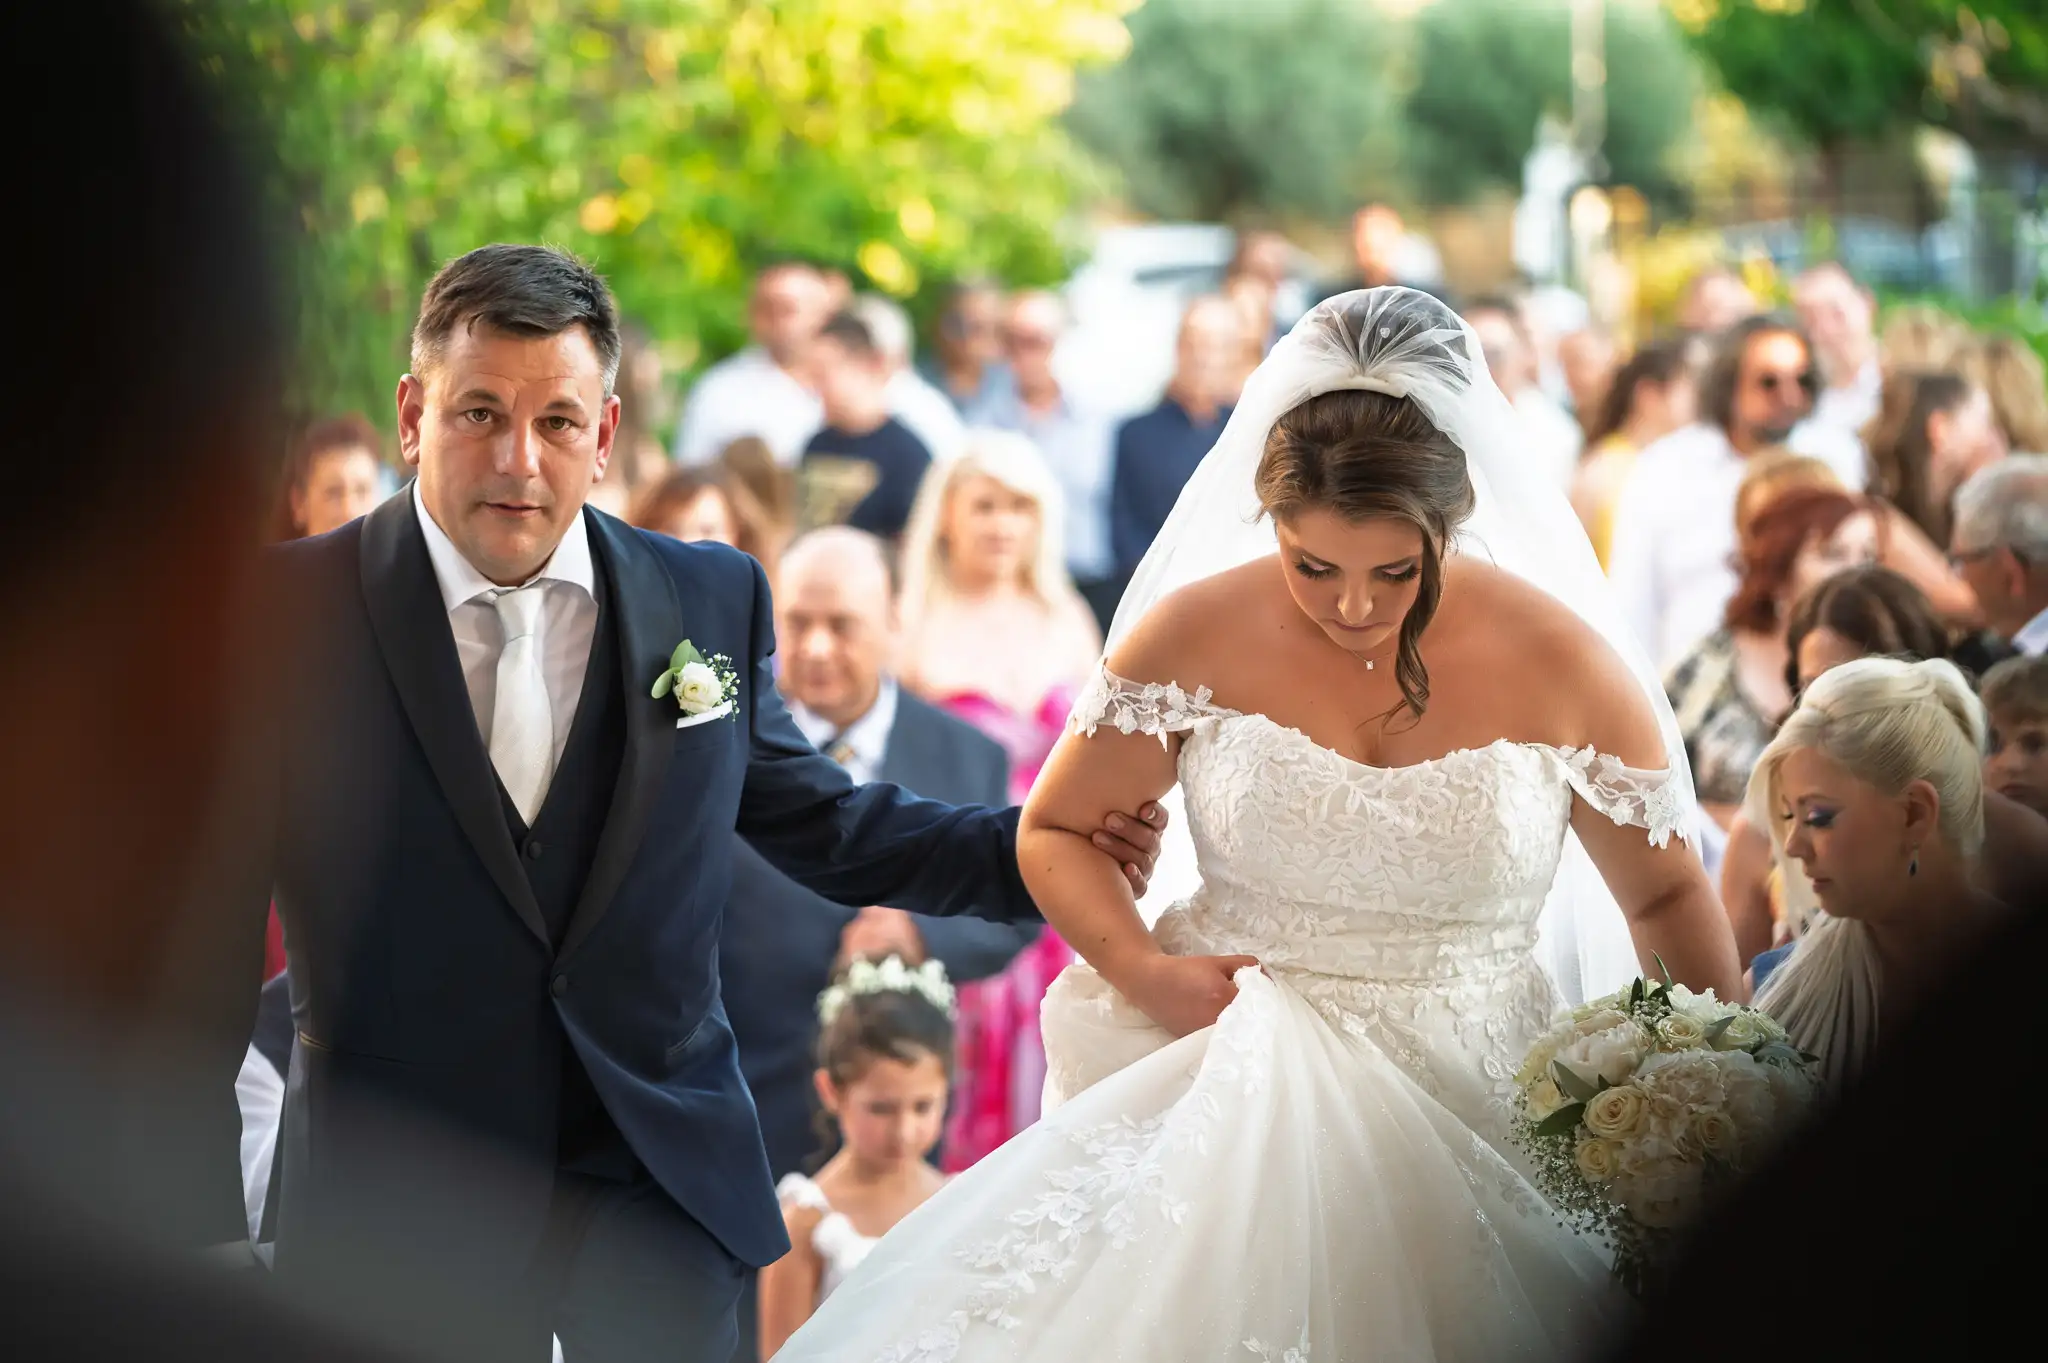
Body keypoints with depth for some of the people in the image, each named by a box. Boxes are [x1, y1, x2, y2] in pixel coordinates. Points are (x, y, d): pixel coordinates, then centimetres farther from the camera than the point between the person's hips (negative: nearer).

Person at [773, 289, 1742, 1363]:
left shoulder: (1564, 665, -5)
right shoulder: (1195, 637, -4)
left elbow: (1667, 893, 7)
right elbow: (1054, 831, 8)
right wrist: (1138, 969, -10)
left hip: (1466, 1107, 0)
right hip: (1226, 1100, 0)